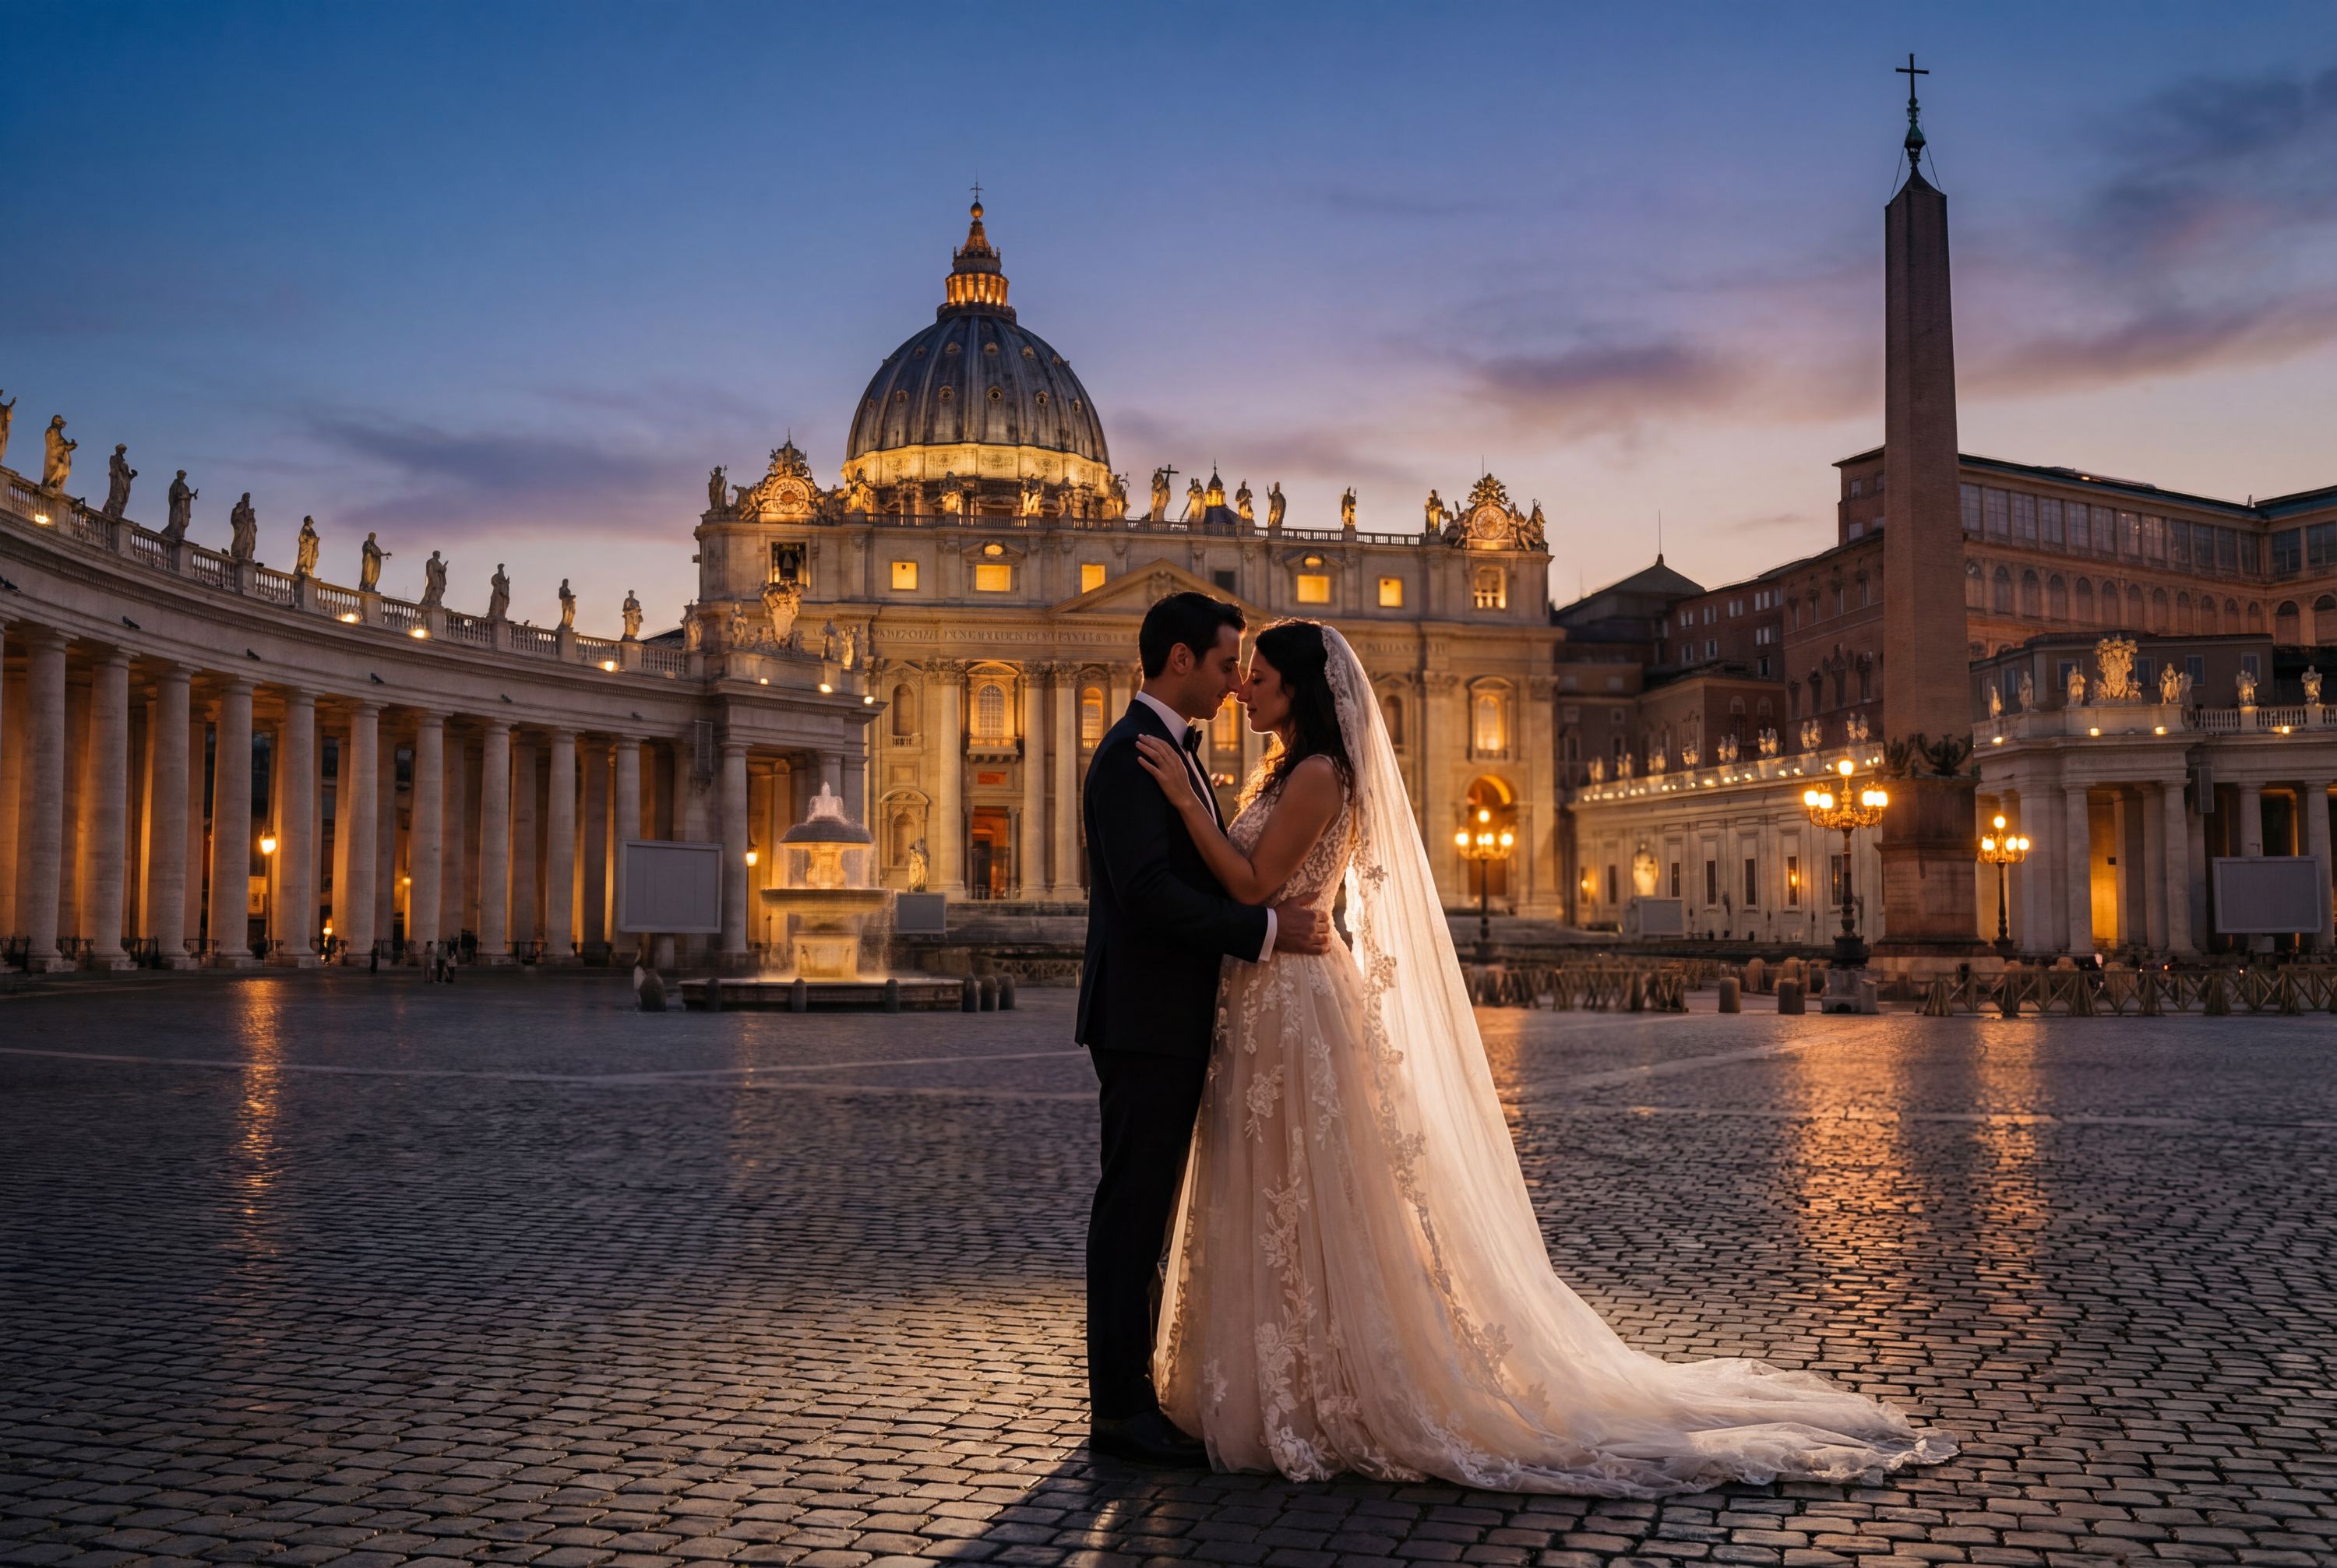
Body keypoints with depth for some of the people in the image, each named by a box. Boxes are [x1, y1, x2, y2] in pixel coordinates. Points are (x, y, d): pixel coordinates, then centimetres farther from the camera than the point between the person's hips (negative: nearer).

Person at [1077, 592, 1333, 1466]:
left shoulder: (1167, 752, 18)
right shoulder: (1133, 754, -14)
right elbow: (1147, 892, -24)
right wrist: (1268, 929, -21)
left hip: (1168, 1023, 10)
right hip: (1145, 1023, -10)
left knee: (1142, 1211, 14)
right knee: (1132, 1210, -4)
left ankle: (1129, 1388, 23)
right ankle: (1118, 1411, 3)